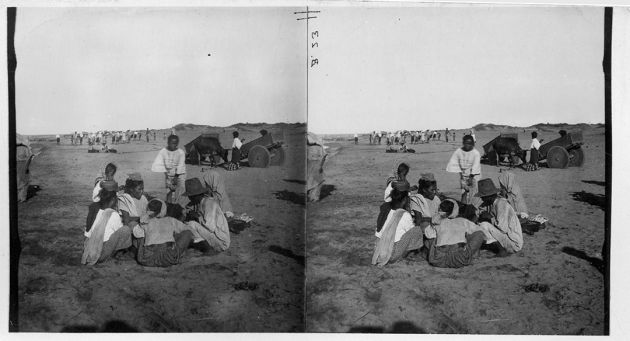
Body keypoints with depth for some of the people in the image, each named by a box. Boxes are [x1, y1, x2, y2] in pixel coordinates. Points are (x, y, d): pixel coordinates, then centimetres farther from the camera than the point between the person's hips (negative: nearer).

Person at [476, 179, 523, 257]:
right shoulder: (488, 204, 6)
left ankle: (503, 250, -11)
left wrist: (490, 217, -15)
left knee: (484, 225, -20)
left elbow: (503, 228, -28)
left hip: (514, 243, -10)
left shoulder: (501, 204, -21)